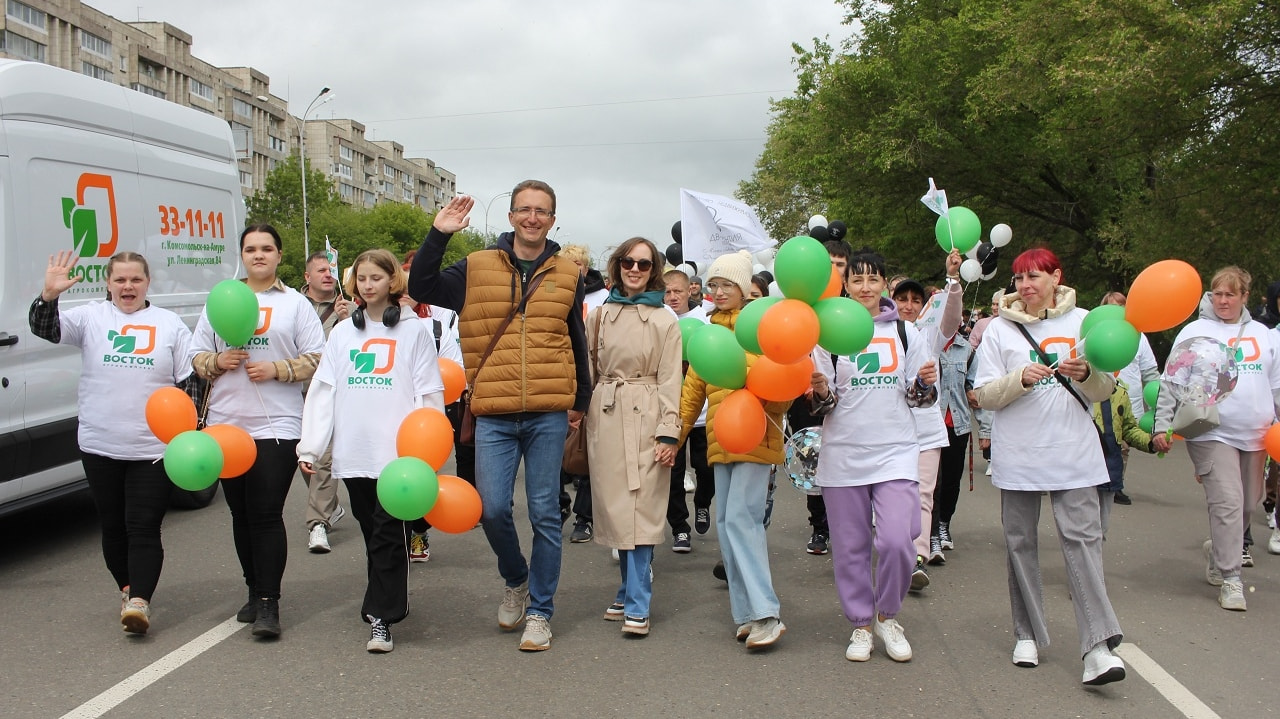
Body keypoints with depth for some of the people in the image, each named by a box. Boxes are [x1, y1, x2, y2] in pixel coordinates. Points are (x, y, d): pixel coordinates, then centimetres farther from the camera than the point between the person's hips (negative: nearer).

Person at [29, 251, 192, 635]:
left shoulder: (170, 324, 6)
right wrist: (49, 295, -27)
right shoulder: (91, 317, 5)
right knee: (113, 526, 12)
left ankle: (140, 601, -10)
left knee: (144, 528, -7)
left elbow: (191, 382, 5)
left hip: (154, 448, -2)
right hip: (99, 447, 2)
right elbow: (44, 329, -9)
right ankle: (128, 589, 28)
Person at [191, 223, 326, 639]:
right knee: (241, 514, 9)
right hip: (227, 425, 4)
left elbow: (316, 360, 1)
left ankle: (268, 603, -6)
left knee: (266, 515, -9)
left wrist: (276, 369, -13)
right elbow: (197, 357, 14)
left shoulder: (296, 304, 6)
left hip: (277, 426, -4)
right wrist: (218, 362, -7)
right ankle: (255, 592, 21)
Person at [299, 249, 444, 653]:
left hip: (398, 453, -4)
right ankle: (385, 602, 26)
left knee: (388, 536, -6)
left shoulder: (413, 332, 3)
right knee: (371, 534, 12)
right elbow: (322, 391, 10)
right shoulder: (342, 333, 13)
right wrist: (310, 447, 2)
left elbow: (430, 394, -2)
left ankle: (381, 618, -3)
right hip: (353, 454, 4)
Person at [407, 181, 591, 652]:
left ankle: (539, 610, 17)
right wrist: (439, 235, -7)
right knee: (492, 508, -5)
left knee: (545, 514, 3)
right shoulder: (477, 268, 6)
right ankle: (516, 578, 26)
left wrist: (580, 400, 20)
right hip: (494, 415, 0)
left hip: (548, 415, 0)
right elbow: (421, 288, 2)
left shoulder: (567, 275, 10)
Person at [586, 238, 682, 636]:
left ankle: (637, 605, -3)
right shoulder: (600, 315, 11)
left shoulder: (665, 320, 0)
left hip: (646, 419, -4)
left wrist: (669, 433, -11)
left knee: (640, 509, -7)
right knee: (615, 507, 8)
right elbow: (589, 370, 13)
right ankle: (630, 590, 22)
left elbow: (670, 380, -4)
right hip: (605, 418, 4)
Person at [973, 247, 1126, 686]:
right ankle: (1028, 635, 19)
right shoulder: (1000, 328, 5)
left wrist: (1085, 374, -15)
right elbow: (984, 395, 0)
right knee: (1021, 542, 6)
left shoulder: (1081, 321, 6)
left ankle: (1098, 646, -12)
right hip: (1018, 455, 1)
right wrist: (1021, 378, -17)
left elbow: (1105, 391, 6)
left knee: (1082, 538, -9)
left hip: (1074, 454, -1)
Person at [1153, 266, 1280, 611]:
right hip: (1212, 433, -5)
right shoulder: (1195, 332, 0)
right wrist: (1162, 425, -8)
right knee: (1227, 502, -13)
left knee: (1249, 503, 13)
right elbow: (1171, 382, -2)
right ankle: (1230, 579, -6)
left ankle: (1218, 550, 38)